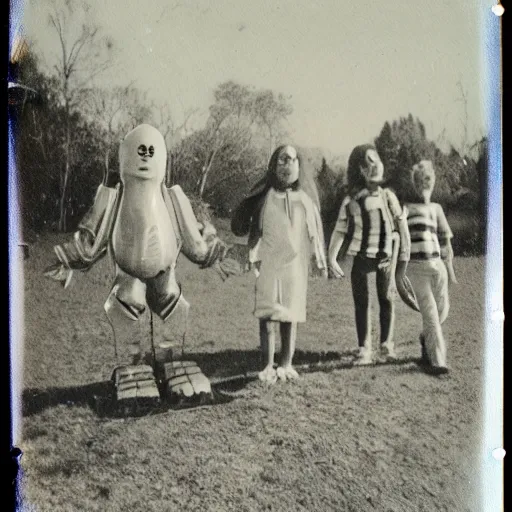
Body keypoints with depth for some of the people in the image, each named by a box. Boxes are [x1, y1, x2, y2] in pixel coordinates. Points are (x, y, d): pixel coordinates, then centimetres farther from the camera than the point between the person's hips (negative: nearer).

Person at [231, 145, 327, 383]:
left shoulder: (305, 196, 11)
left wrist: (321, 261, 14)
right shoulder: (264, 194, 2)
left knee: (292, 314, 5)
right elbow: (240, 225, 0)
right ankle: (268, 366, 2)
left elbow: (315, 230, 15)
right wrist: (253, 256, -11)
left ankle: (286, 364, 14)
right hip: (268, 262, -2)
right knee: (268, 315, -5)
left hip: (296, 262, 3)